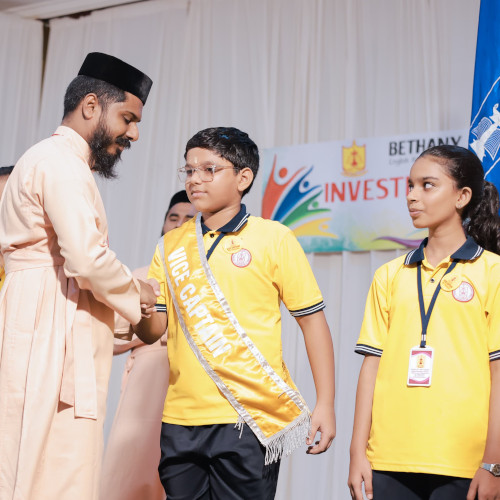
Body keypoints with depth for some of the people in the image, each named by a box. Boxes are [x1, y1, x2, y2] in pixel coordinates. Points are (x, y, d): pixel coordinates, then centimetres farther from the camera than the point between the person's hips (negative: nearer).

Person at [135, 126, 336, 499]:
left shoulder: (273, 238, 0)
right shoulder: (171, 245, 12)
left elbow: (312, 319, -1)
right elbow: (154, 329, 9)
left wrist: (325, 404, -6)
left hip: (251, 420, -4)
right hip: (181, 420, 4)